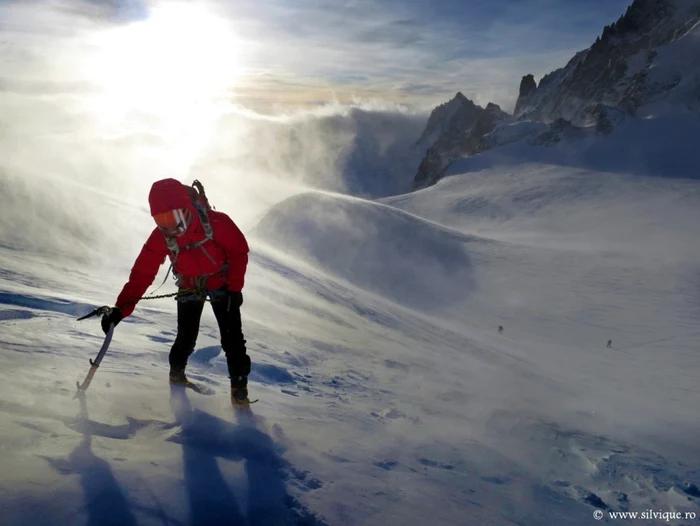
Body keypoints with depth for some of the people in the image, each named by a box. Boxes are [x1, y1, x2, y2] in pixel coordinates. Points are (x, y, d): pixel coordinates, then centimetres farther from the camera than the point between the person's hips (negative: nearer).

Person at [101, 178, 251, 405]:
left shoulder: (216, 222, -30)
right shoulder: (160, 236, -21)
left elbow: (239, 251, -16)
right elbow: (142, 273, -19)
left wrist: (235, 288, -18)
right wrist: (121, 308, -26)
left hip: (222, 284, -2)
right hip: (189, 287, 2)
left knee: (232, 338, -8)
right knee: (186, 339, 0)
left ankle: (239, 383, 8)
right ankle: (176, 374, 29)